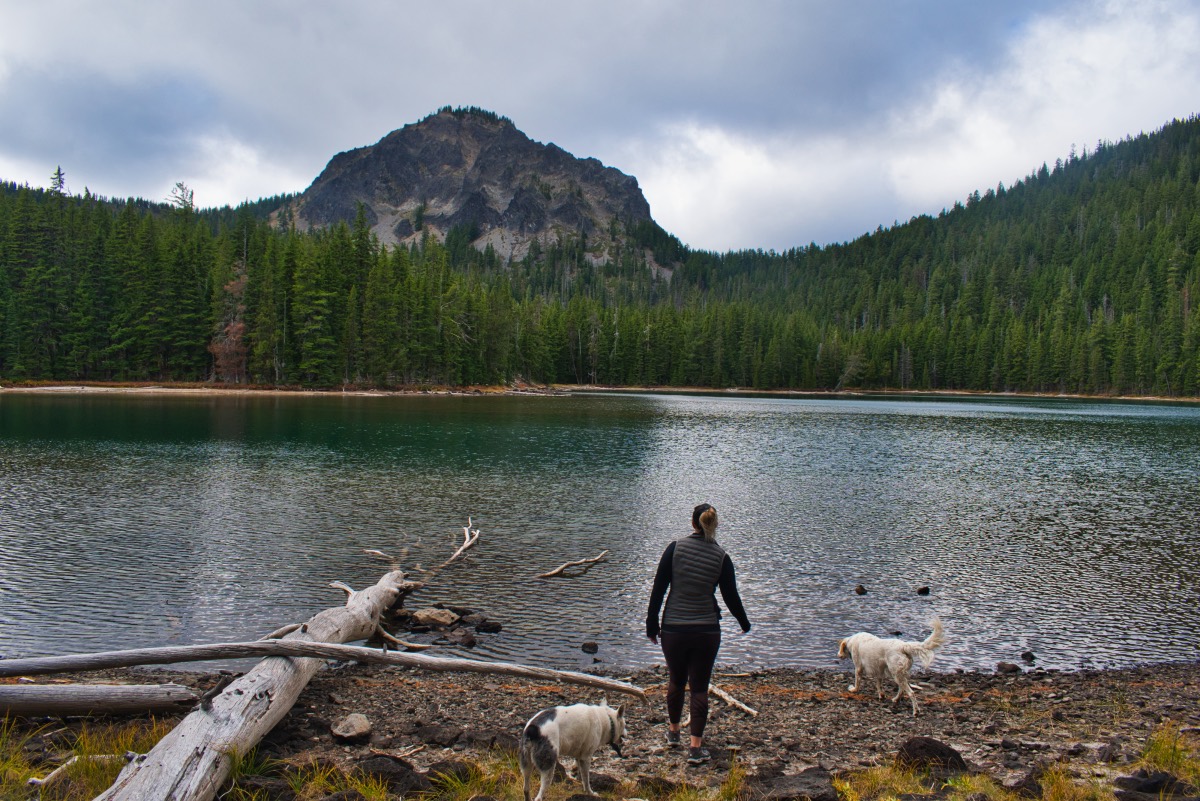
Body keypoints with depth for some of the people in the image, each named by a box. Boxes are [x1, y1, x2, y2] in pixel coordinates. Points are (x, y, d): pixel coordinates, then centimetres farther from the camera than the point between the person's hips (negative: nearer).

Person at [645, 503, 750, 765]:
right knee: (699, 687, 8)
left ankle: (673, 731, 38)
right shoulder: (721, 557, -5)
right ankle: (696, 748, 6)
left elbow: (658, 589, -6)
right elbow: (731, 596, 1)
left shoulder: (675, 548, -7)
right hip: (707, 631, 0)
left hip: (674, 629, 1)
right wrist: (744, 623, 19)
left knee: (676, 680, 21)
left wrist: (652, 624, 3)